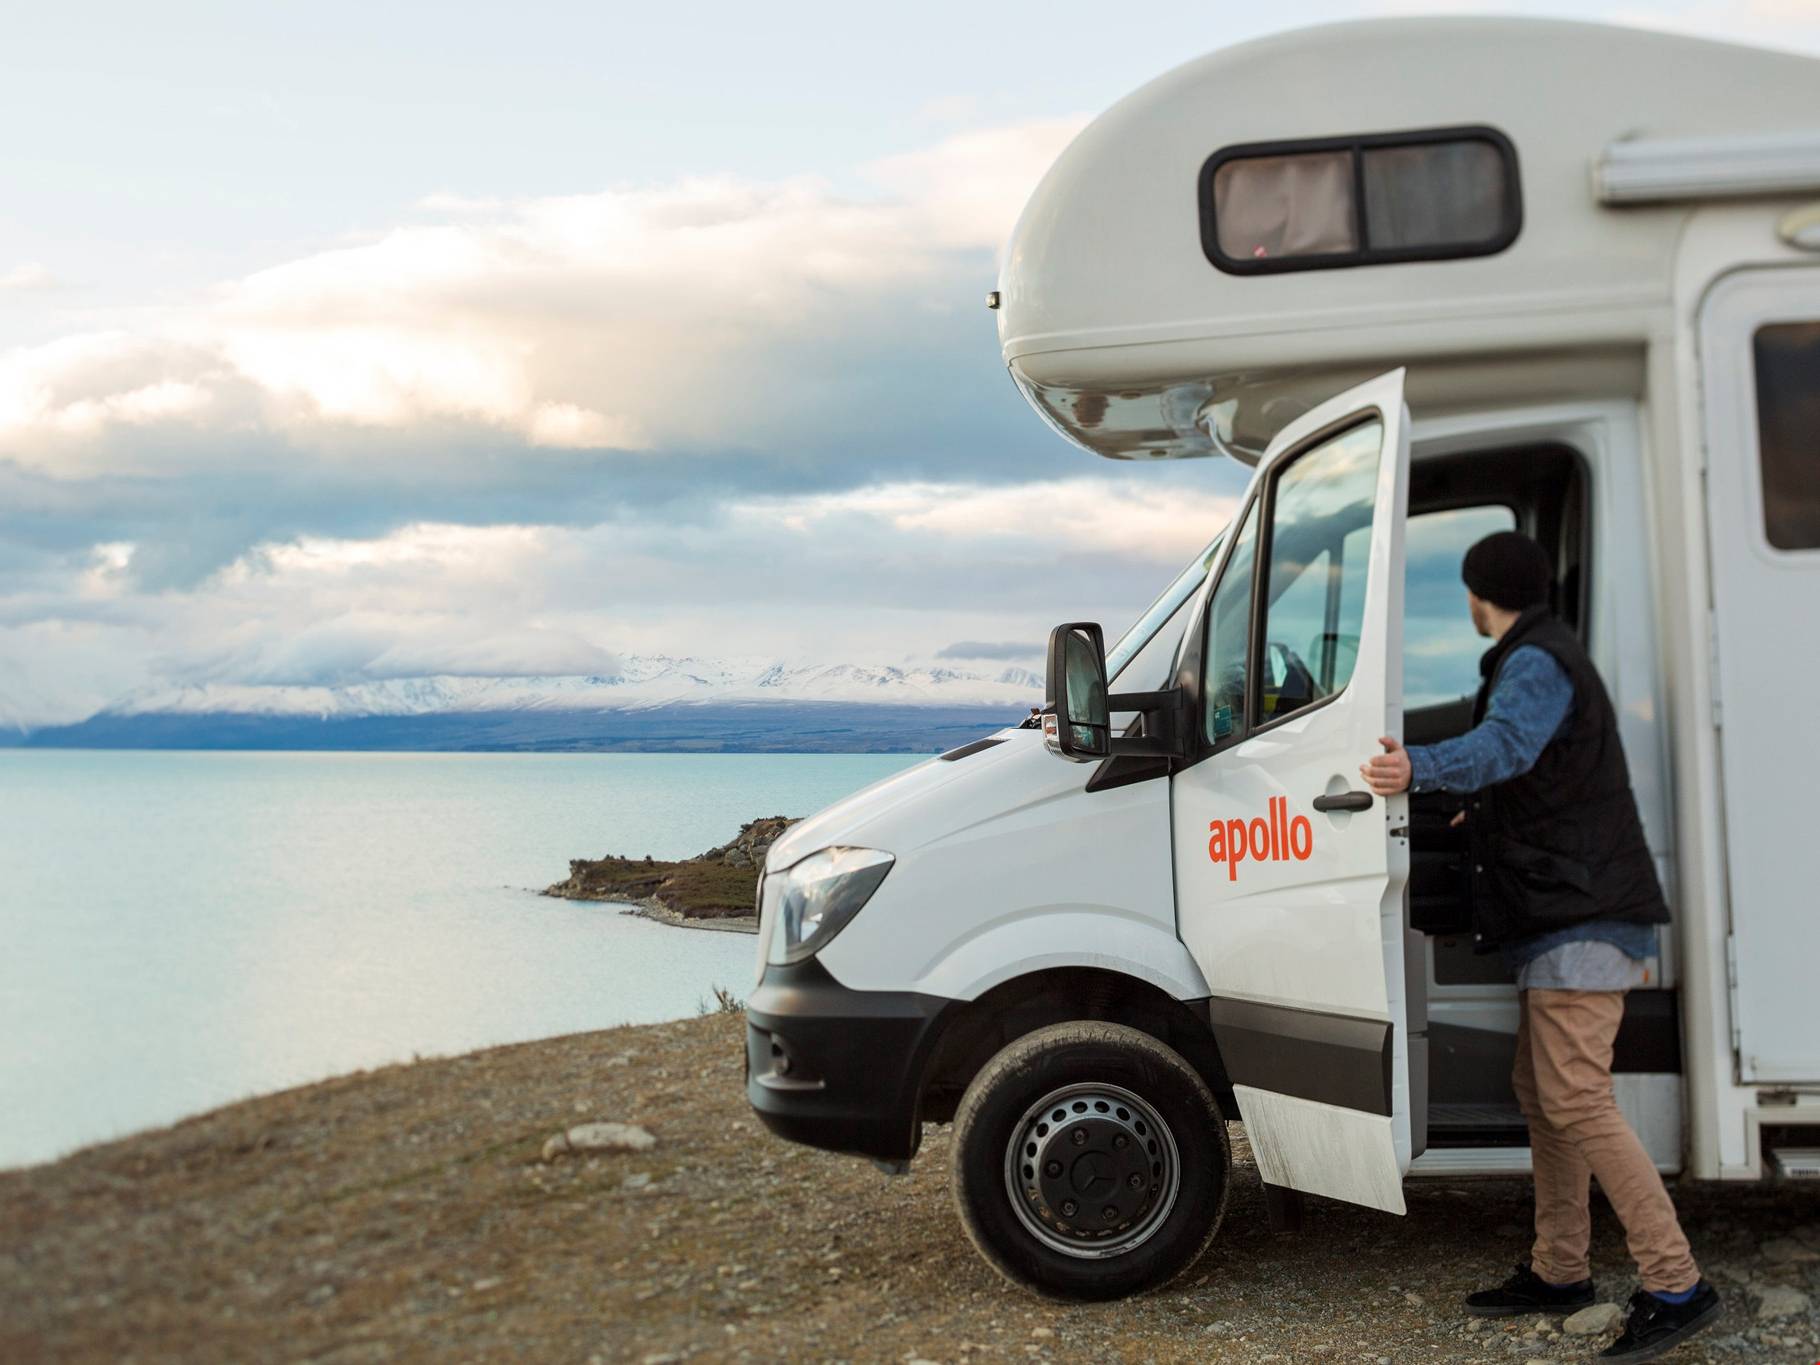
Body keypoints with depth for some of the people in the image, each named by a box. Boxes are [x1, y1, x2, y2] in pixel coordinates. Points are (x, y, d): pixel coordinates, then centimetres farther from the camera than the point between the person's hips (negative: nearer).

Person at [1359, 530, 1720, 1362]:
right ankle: (1558, 1272, 23)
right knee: (1541, 1090, 15)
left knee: (1575, 1100, -15)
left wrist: (1419, 769, -53)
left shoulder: (1537, 663, -13)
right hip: (1566, 914, 11)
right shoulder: (1540, 659, 21)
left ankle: (1675, 1286, -12)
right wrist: (1485, 812, 57)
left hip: (1582, 916, -11)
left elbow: (1504, 746, -35)